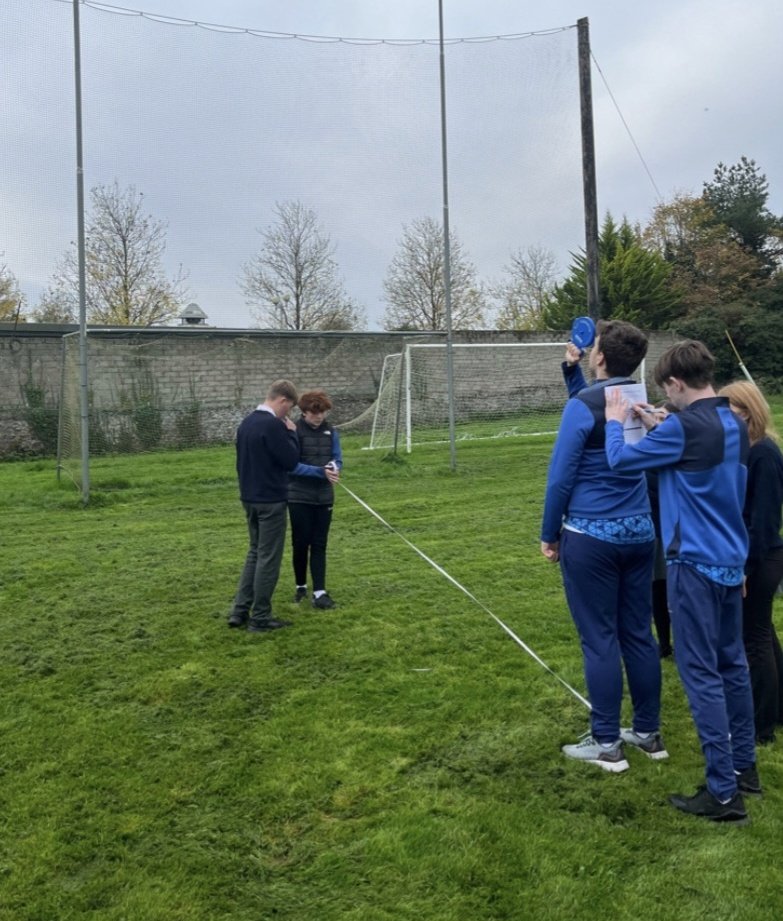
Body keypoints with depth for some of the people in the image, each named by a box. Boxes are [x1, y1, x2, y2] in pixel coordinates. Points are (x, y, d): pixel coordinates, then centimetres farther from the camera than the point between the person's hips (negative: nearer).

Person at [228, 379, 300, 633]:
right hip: (271, 500, -9)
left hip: (249, 498, 9)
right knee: (269, 558, 1)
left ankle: (240, 611, 17)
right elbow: (291, 460, -17)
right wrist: (291, 432, -5)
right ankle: (260, 618, 8)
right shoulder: (273, 425, -19)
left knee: (255, 552, 18)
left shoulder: (246, 422, 10)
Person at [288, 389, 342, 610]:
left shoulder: (331, 431, 4)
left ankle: (320, 592, 4)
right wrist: (321, 471, -26)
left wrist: (334, 469, -20)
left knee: (319, 545, 4)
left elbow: (337, 459, 5)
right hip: (299, 497, -3)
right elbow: (292, 465, -16)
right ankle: (301, 587, 24)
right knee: (301, 543, 6)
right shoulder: (294, 431, -11)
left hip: (324, 497, 4)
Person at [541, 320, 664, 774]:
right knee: (639, 634, 14)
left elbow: (561, 477, -12)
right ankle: (648, 732, 25)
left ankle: (606, 743, 9)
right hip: (639, 533, 7)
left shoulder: (584, 405, -13)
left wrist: (549, 535, -3)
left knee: (600, 639, 0)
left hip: (591, 537, -7)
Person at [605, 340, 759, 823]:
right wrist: (657, 427, 16)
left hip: (696, 564, -9)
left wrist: (615, 422, 6)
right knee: (732, 663, 18)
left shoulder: (686, 425, -19)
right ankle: (744, 766, 30)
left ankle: (724, 793, 2)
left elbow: (621, 461, -11)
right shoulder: (735, 424, 7)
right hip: (731, 560, 9)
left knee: (701, 674, -3)